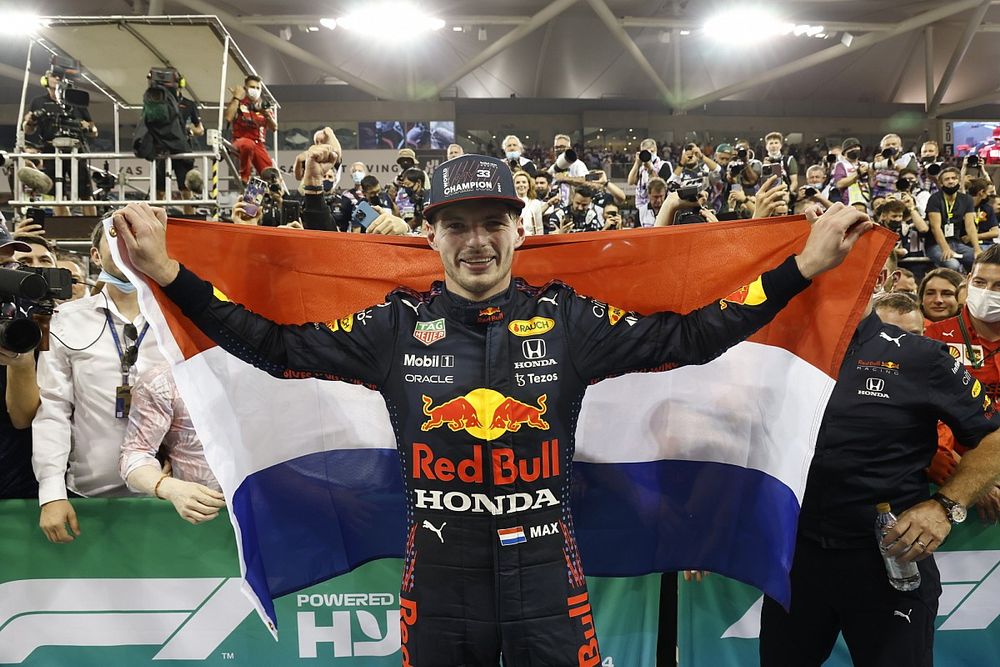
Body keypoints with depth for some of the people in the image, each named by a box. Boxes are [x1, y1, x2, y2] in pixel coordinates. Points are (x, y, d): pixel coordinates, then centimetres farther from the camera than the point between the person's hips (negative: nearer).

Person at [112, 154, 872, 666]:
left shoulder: (569, 320, -5)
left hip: (545, 575, 0)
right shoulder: (396, 326, -3)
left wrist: (805, 265, -7)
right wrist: (167, 270, -5)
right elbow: (274, 343, -1)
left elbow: (690, 334, -4)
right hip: (437, 578, 1)